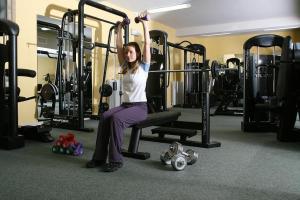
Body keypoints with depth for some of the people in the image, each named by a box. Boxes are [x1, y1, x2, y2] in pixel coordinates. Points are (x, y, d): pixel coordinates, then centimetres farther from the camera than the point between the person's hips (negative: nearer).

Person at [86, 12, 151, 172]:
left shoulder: (143, 67, -1)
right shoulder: (125, 68, 14)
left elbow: (147, 44, -6)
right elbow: (119, 47, 16)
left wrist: (144, 24, -2)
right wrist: (119, 29, 21)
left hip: (140, 106, -6)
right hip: (125, 104, 6)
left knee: (116, 118, -33)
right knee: (104, 117, -23)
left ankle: (116, 160, -25)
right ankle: (99, 157, -17)